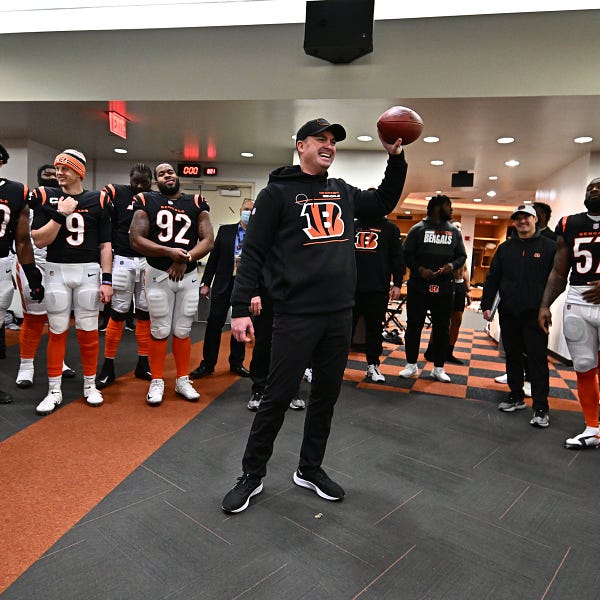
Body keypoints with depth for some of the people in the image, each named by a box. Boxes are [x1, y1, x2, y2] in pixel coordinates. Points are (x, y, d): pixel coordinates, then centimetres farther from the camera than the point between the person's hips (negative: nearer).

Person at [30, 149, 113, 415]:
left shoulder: (98, 200, 3)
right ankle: (54, 391, 17)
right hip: (57, 271, 1)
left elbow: (105, 245, 2)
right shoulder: (45, 197, 3)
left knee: (88, 331, 5)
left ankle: (90, 386, 21)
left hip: (89, 272, 0)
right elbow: (39, 241, -4)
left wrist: (106, 280, -5)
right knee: (57, 331, 6)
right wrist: (60, 214, -13)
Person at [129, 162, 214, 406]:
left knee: (183, 330, 9)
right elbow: (136, 240, -7)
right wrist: (170, 252, -18)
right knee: (159, 331, 3)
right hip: (158, 274, -2)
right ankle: (157, 382, 18)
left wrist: (186, 259, -15)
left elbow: (208, 241, 0)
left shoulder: (196, 203, 6)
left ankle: (182, 380, 22)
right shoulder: (147, 202, 1)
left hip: (189, 275, 2)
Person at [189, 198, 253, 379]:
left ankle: (236, 363, 23)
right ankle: (207, 363, 12)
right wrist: (206, 283, 4)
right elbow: (213, 257, 7)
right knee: (214, 322, 0)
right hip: (223, 283, 1)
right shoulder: (225, 230, 7)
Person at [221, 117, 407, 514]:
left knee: (327, 395, 14)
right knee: (278, 397, 1)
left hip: (340, 316, 6)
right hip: (296, 316, -6)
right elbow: (254, 254, -5)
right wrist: (241, 308, -12)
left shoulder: (344, 193, 16)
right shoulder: (278, 192, -1)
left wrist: (396, 157, 18)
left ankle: (310, 469, 32)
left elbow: (385, 202, 30)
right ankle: (253, 475, 21)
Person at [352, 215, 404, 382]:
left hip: (378, 289, -1)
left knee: (375, 328, 6)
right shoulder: (353, 225, 15)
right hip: (351, 286, 1)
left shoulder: (390, 228, 9)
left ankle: (373, 365, 18)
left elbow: (397, 258, 6)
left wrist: (397, 284, -3)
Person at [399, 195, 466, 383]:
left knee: (442, 328, 6)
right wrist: (420, 269, -15)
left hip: (444, 288, 3)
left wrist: (452, 265, -7)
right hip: (418, 286, -3)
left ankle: (438, 368, 18)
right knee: (414, 325, 3)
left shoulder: (454, 232, 12)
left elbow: (462, 255, 14)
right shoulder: (418, 229, 3)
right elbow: (406, 254, 0)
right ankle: (411, 365, 16)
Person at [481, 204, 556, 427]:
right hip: (508, 313, 4)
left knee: (537, 358, -2)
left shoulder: (549, 246, 2)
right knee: (512, 356, 12)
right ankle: (516, 397, 26)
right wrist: (486, 304, 4)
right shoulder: (505, 248, 11)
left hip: (536, 314, -4)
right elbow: (492, 278, 11)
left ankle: (541, 407, 5)